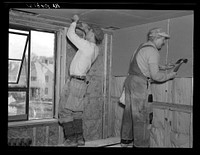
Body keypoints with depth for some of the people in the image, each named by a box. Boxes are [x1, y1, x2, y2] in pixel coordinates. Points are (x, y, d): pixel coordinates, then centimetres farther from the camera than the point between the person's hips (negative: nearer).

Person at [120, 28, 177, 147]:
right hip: (139, 83, -9)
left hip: (130, 79, 9)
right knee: (139, 113, -3)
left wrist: (164, 67, 25)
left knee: (129, 111, 13)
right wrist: (170, 75, 1)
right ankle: (139, 143, 4)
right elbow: (155, 75, -13)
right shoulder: (153, 51, -10)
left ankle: (126, 140, 24)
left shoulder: (142, 47, 18)